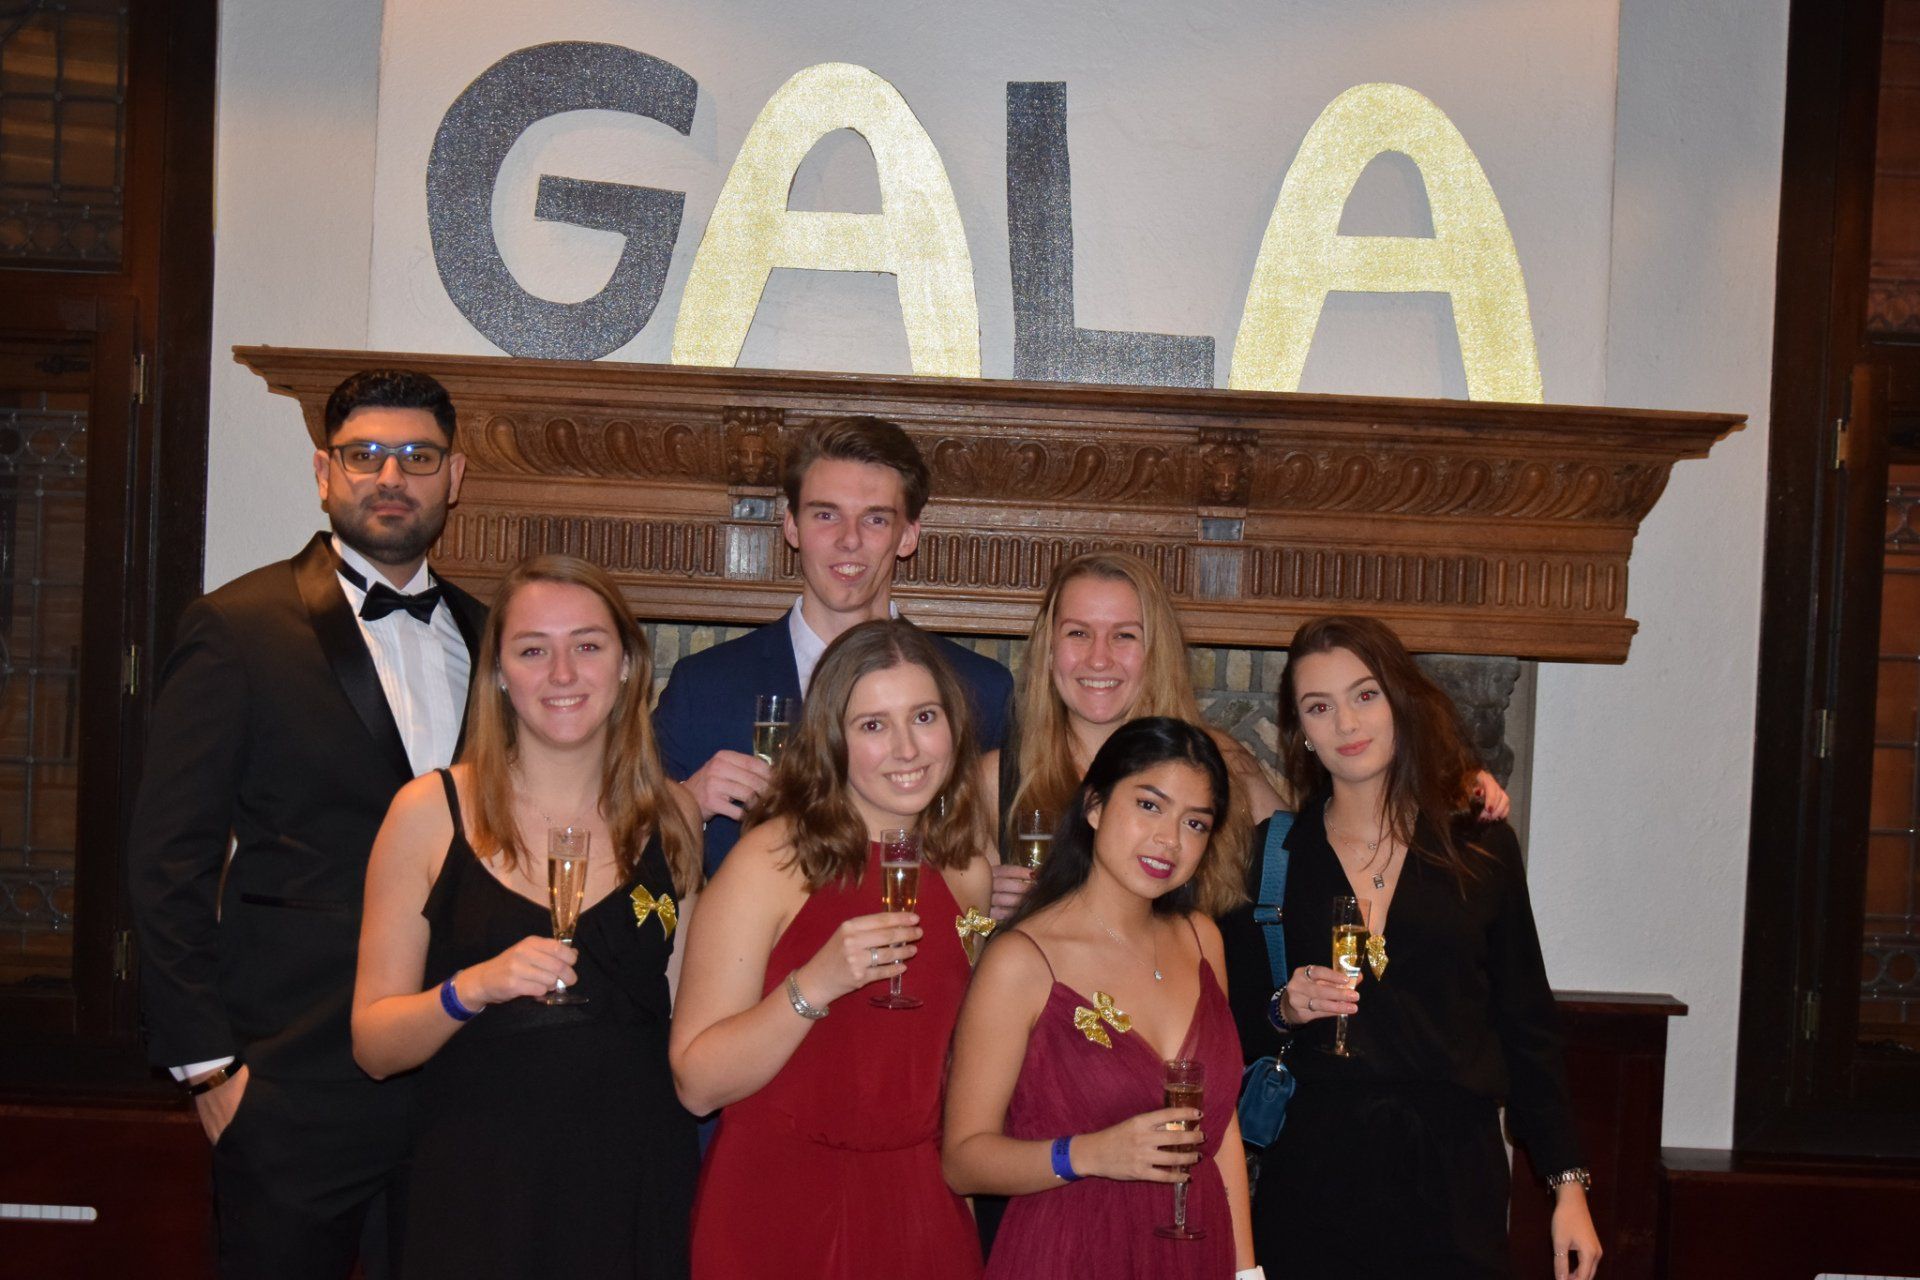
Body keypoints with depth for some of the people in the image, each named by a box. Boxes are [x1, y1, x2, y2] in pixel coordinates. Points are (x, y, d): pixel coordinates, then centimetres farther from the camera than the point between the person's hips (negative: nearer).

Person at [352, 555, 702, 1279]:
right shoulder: (431, 810, -4)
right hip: (476, 1193, -2)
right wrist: (471, 989, -20)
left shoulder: (672, 818, 3)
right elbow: (373, 1045, -5)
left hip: (635, 1192, 2)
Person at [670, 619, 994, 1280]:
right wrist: (814, 986, -27)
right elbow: (696, 1084, -18)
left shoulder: (970, 863, 2)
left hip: (922, 1204, 4)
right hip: (778, 1209, -4)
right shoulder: (772, 859, -13)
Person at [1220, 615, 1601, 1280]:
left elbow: (1528, 1028, 6)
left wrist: (1569, 1184, 3)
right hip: (1312, 1183, 0)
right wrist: (1285, 1009, -14)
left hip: (1453, 1181, 1)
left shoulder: (1481, 846, 3)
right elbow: (1232, 1031, 6)